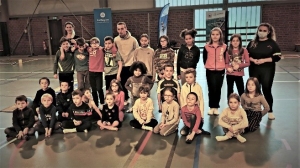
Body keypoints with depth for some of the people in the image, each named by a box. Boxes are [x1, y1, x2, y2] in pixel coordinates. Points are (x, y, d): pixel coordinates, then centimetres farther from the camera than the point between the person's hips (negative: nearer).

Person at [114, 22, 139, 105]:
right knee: (122, 83, 11)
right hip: (121, 66, 3)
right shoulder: (116, 40, -3)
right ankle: (125, 99, 28)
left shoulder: (133, 39, -11)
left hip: (131, 65, -3)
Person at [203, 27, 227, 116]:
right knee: (211, 89, 1)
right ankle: (211, 107, 12)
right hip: (210, 71, 0)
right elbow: (204, 58, 10)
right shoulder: (207, 46, 0)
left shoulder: (224, 47, 1)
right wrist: (207, 65, 7)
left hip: (220, 71, 1)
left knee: (218, 89, 5)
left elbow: (226, 59, 9)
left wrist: (223, 67, 4)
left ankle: (216, 107, 15)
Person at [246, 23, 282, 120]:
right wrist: (253, 60, -13)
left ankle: (270, 111, 14)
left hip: (267, 71, -3)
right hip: (254, 70, 3)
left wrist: (264, 60, -18)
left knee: (267, 90, 1)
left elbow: (278, 57, -7)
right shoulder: (252, 43, 5)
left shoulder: (272, 43, -2)